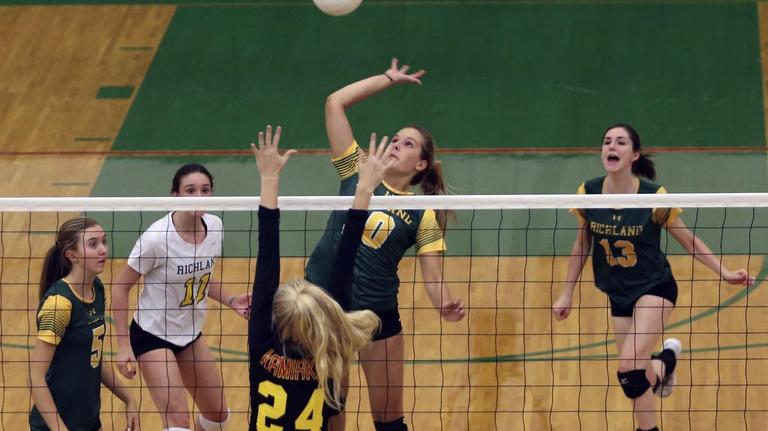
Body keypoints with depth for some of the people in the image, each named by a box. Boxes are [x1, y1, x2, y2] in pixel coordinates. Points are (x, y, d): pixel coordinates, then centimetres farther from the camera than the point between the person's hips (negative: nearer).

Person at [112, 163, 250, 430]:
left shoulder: (214, 226, -7)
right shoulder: (157, 238, -26)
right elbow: (120, 288, -17)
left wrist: (231, 301, -5)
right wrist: (123, 345, -19)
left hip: (191, 334, 7)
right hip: (152, 336, -7)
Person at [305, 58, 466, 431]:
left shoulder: (422, 216, -1)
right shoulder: (356, 173, 3)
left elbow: (434, 280, -6)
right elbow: (335, 103, 1)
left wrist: (446, 307, -27)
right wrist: (389, 79, 6)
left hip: (377, 315, -1)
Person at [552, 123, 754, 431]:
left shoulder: (654, 197, -19)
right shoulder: (587, 194, -9)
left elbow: (688, 241, -5)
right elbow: (582, 245, 6)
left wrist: (724, 273, -10)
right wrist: (567, 293, 9)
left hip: (654, 289, -4)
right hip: (618, 294, 4)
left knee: (629, 369, -23)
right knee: (637, 376, 9)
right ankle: (665, 361, 45)